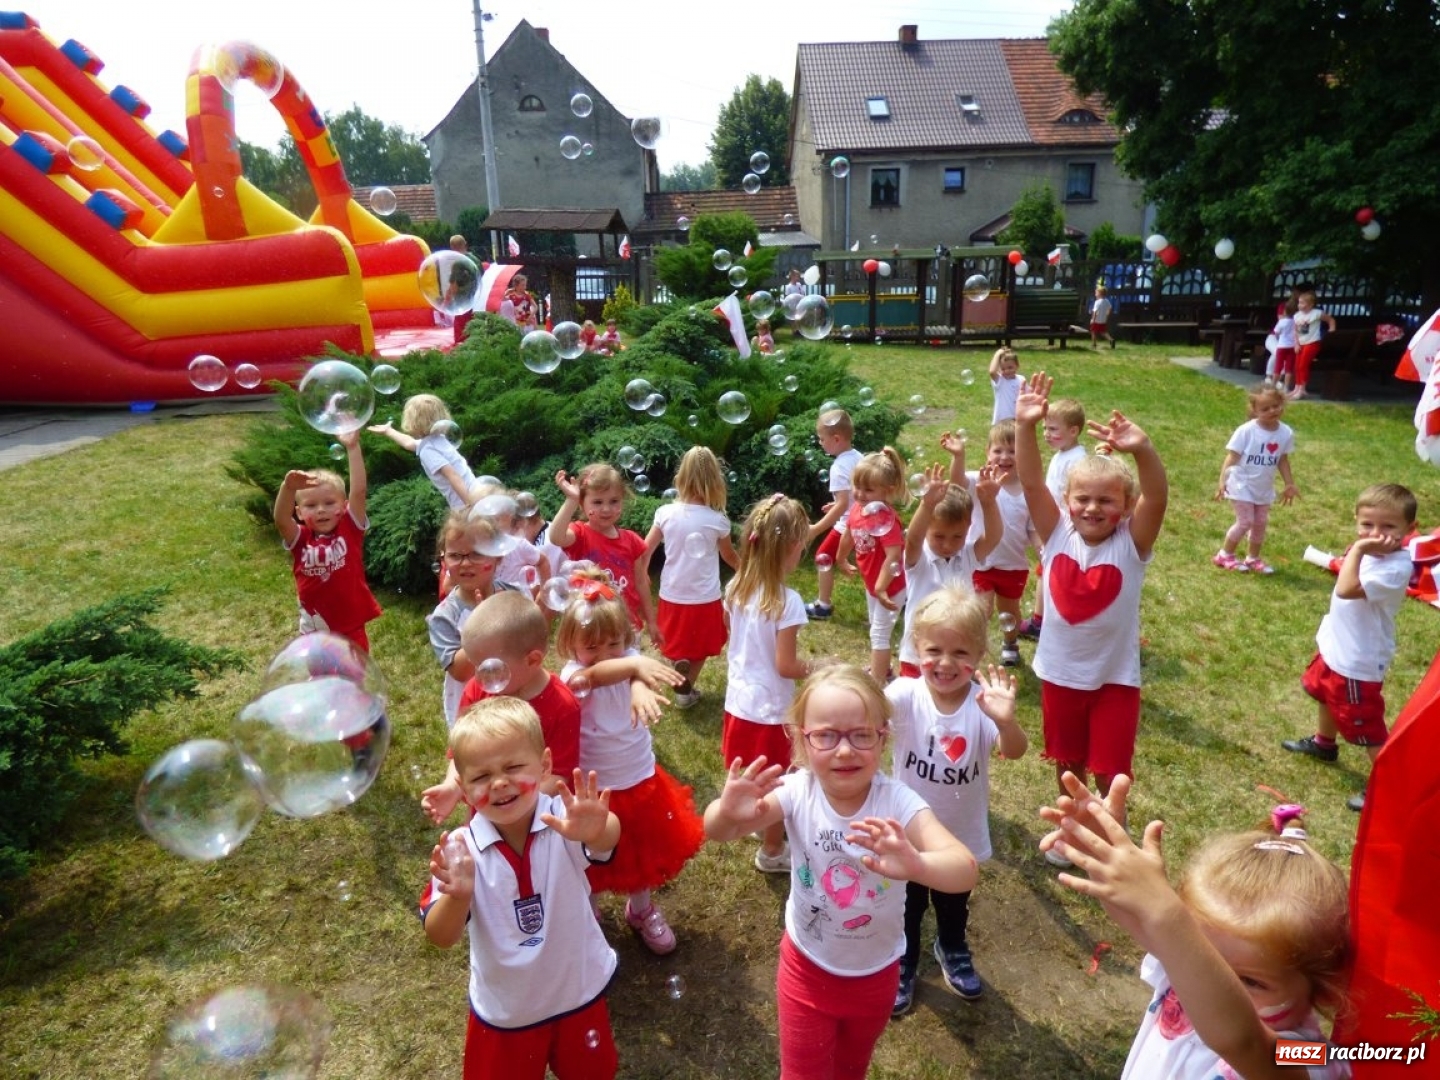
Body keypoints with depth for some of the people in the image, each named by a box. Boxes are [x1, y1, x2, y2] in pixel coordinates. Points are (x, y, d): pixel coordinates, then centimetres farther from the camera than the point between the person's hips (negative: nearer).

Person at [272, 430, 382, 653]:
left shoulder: (350, 530, -7)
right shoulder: (300, 539, -5)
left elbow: (359, 491, -19)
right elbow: (280, 519, -25)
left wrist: (352, 448, -27)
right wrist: (288, 488, -43)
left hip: (351, 629, -1)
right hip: (315, 632, 1)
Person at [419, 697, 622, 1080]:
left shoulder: (566, 821, -26)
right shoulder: (460, 849, -20)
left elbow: (608, 838, -47)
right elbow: (441, 937, -20)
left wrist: (596, 831, -71)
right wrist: (457, 896, -42)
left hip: (579, 993, 0)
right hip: (504, 1010, 1)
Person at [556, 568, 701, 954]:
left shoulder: (628, 661, -11)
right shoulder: (573, 675, -25)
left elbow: (637, 679, -34)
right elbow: (595, 674, -48)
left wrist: (640, 691, -58)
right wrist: (636, 663, -68)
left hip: (640, 781, 4)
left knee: (645, 853, 24)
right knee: (591, 865, 17)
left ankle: (641, 910, 51)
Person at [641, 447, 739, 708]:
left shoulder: (666, 513, -8)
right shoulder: (717, 520, -10)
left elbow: (644, 552, -2)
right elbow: (730, 557, 7)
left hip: (672, 595, 1)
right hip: (704, 598, -1)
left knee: (676, 644, 25)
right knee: (700, 647, 21)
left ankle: (679, 666, 3)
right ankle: (687, 687, 18)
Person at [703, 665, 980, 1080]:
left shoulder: (898, 803, -28)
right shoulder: (797, 792, -25)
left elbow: (965, 871, -40)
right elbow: (714, 831, -36)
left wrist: (916, 864, -63)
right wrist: (728, 814, -60)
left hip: (876, 974, 1)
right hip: (807, 968, -1)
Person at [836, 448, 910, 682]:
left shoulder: (885, 519, -35)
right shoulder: (857, 508, -9)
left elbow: (893, 556, -40)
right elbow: (848, 535, 10)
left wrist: (881, 588, -39)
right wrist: (841, 560, 24)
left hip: (889, 586, -9)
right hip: (871, 582, 9)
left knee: (879, 633, -1)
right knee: (877, 628, 26)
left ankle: (878, 682, 10)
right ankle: (881, 668, 48)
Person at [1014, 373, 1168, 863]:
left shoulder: (1130, 544, -15)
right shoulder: (1058, 534, -10)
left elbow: (1157, 498, -33)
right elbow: (1031, 483, -21)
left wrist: (1143, 451, -52)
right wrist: (1026, 428, -37)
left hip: (1115, 675, -2)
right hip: (1060, 671, 2)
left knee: (1110, 771, 10)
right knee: (1067, 762, 20)